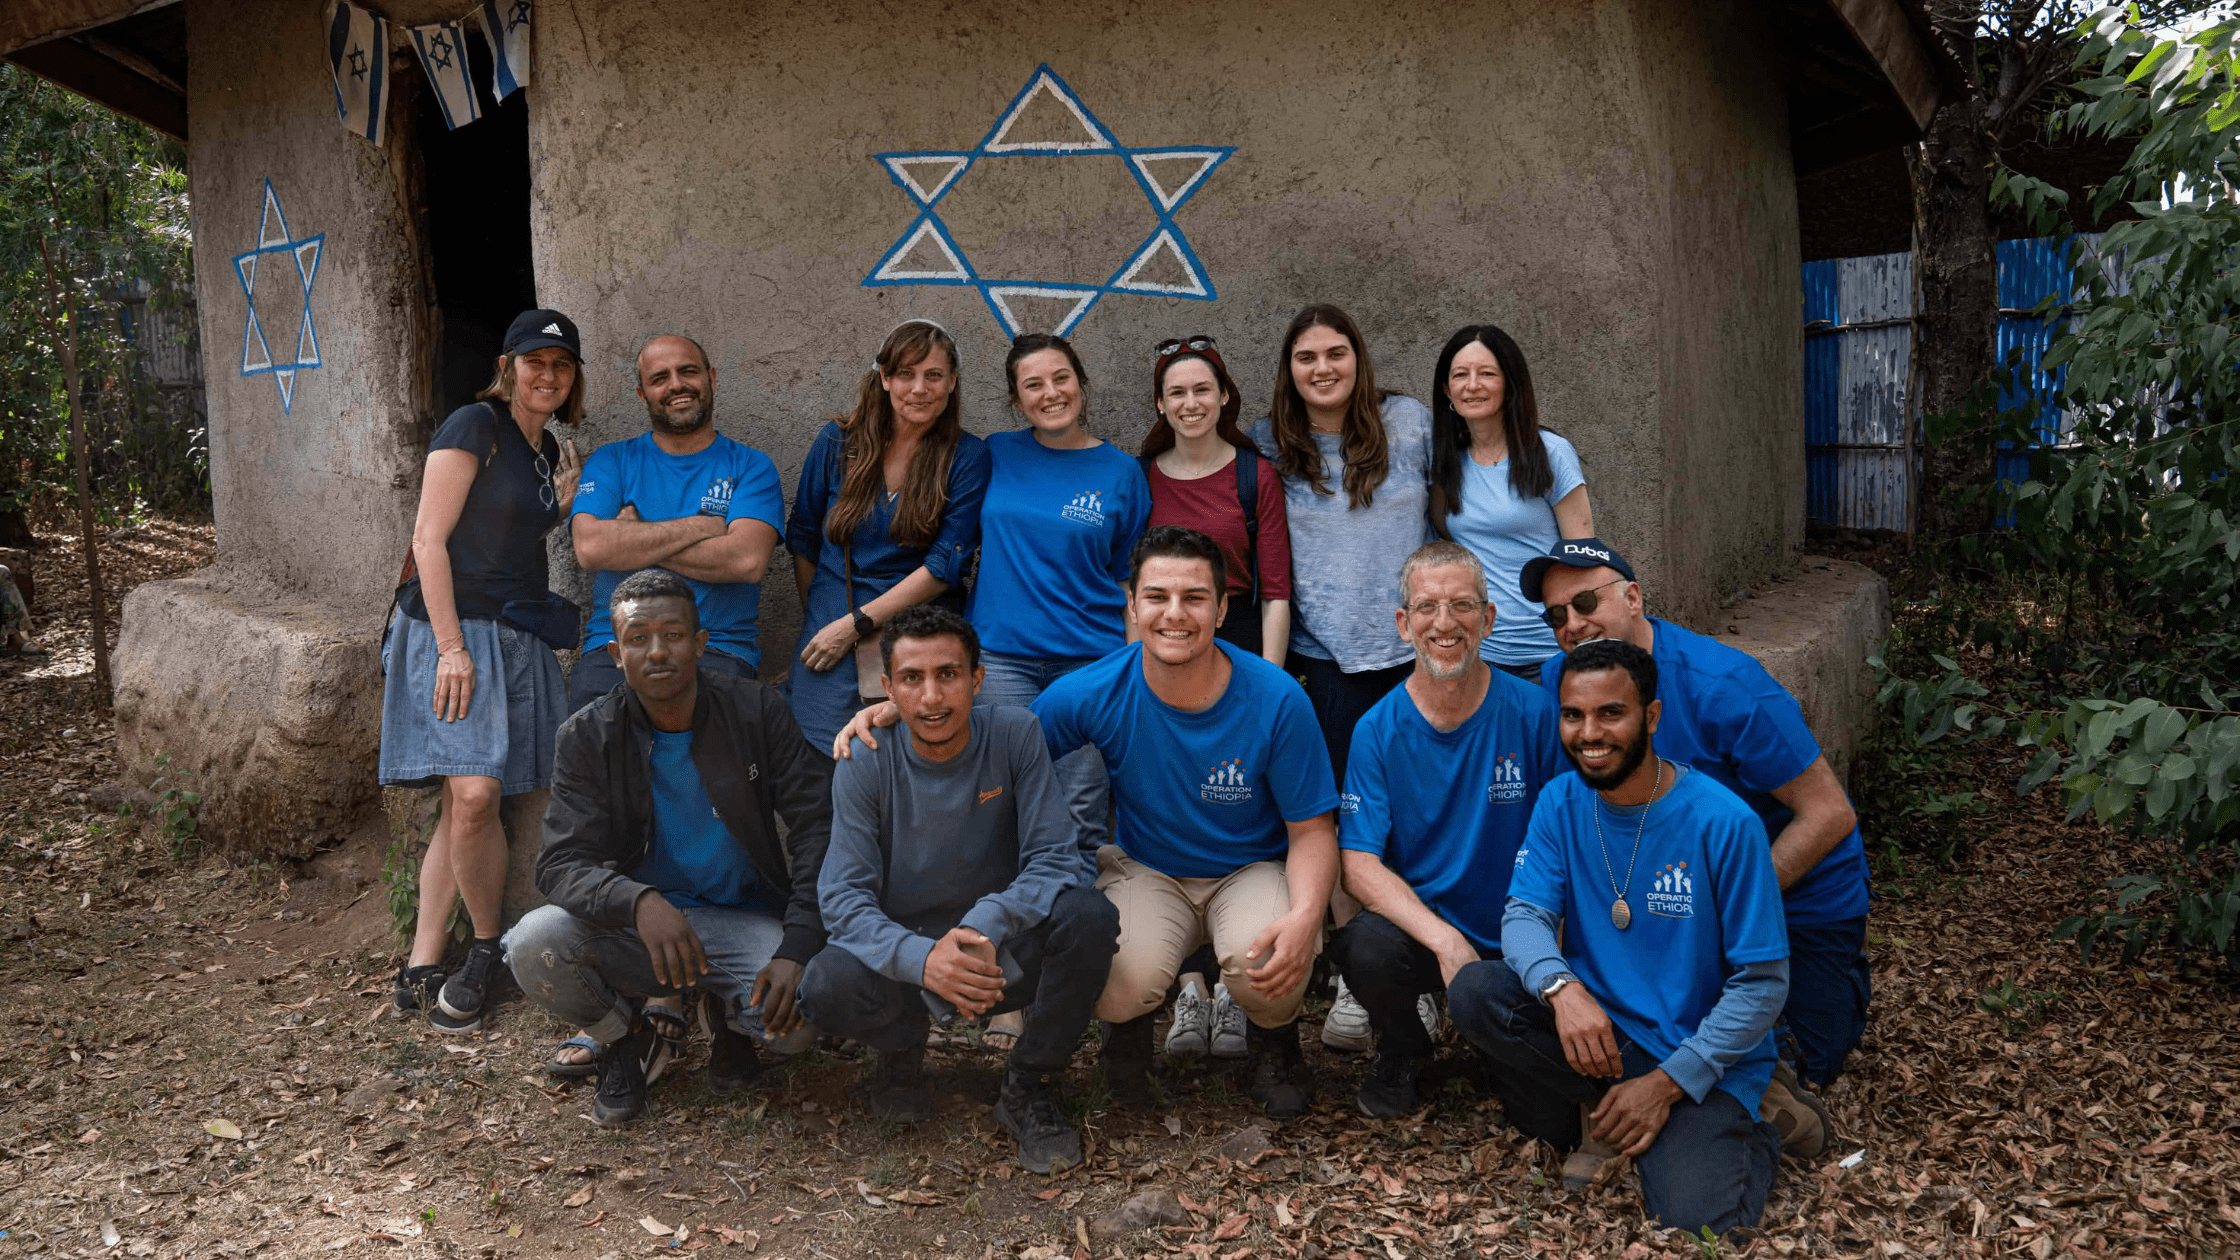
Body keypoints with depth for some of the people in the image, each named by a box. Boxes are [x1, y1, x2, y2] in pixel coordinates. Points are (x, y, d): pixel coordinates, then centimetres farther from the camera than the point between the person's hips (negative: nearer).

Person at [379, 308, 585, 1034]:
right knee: (471, 796, -16)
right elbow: (430, 541, -11)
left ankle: (425, 960, 9)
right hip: (454, 628, -7)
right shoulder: (474, 427, -6)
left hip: (517, 638, 7)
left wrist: (563, 509, 11)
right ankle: (488, 947, 3)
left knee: (471, 799, 2)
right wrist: (452, 647, -17)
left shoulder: (549, 451, 18)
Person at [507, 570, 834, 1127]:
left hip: (746, 920, -1)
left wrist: (797, 950, -24)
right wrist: (639, 902, -38)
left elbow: (819, 828, -10)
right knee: (533, 945, -29)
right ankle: (625, 1036, 7)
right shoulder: (588, 736, -7)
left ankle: (731, 1019, 10)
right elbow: (560, 866, -15)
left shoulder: (757, 711, -8)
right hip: (637, 926, 1)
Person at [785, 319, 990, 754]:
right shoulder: (838, 443, 3)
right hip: (829, 637, 1)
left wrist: (856, 624, -11)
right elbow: (803, 539, 13)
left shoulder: (968, 457, -3)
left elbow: (946, 565, -8)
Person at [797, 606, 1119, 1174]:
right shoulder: (865, 764, -11)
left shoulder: (1014, 736, -12)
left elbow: (1054, 858, -15)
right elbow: (843, 895, -17)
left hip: (1007, 954, 0)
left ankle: (1029, 1086, -5)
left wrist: (983, 926, -35)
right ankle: (903, 1049, 8)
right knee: (827, 984, -31)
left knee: (1088, 915, -30)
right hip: (906, 954, 0)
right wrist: (921, 958, -37)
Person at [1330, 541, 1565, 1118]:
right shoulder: (1379, 729, -5)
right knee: (1366, 947, -32)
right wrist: (1446, 941, -26)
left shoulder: (1534, 713, -6)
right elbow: (1360, 864, -11)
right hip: (1418, 925, 0)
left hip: (1516, 940, 0)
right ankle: (1403, 1049, 3)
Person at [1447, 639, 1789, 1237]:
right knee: (1474, 991, -23)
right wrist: (1560, 987, -33)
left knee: (1692, 1221, -24)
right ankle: (1598, 1121, -3)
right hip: (1596, 1032, 4)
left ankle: (1745, 1140, 11)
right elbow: (1524, 916, -9)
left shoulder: (1724, 823, -15)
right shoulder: (1561, 802, -1)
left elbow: (1763, 984, -12)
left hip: (1702, 1055, -3)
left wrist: (1668, 1083, -19)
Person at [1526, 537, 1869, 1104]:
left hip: (1800, 890, -4)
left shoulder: (1725, 686, -30)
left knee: (1808, 1058, 3)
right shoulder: (1560, 679, -12)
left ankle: (1843, 973, 30)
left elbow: (1829, 815, -26)